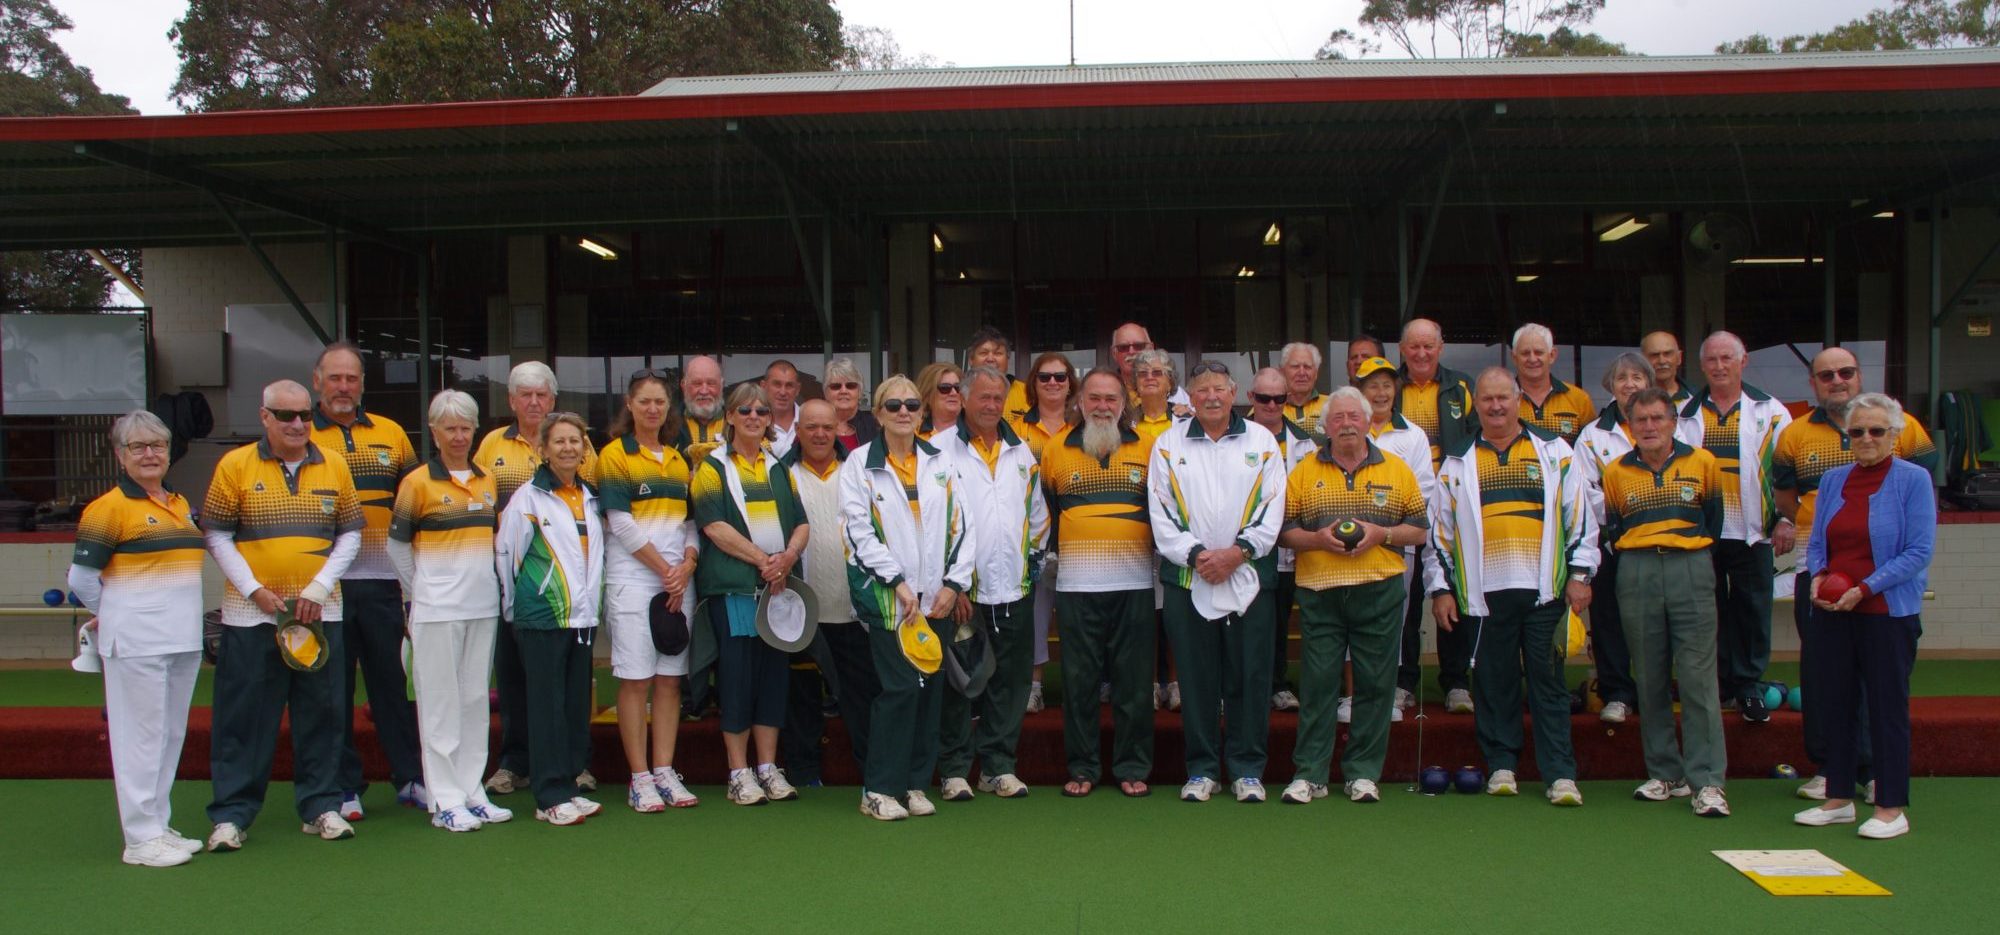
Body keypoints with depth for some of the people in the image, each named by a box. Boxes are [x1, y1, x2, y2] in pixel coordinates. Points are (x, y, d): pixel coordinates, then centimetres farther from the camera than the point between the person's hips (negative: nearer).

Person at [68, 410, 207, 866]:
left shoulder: (181, 504, 13)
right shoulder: (110, 508, -9)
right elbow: (81, 578, -8)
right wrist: (114, 614, 6)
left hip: (183, 639, 7)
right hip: (136, 642, -7)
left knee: (172, 734, 13)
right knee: (142, 735, -3)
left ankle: (159, 826, 24)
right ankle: (141, 839, 5)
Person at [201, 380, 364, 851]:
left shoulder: (334, 467, 6)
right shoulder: (235, 465, 0)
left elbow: (350, 535, 7)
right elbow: (216, 536, 0)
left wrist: (319, 588, -5)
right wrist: (256, 591, -9)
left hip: (320, 613, 2)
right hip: (251, 614, -2)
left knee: (320, 713, 8)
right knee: (243, 715, 3)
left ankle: (321, 804, 18)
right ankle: (232, 812, 12)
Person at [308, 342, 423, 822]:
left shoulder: (391, 433, 10)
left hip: (381, 580, 2)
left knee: (393, 679, 8)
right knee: (332, 687, 5)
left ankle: (410, 778, 17)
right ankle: (344, 787, 16)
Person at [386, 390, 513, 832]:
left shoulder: (488, 481, 10)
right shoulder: (418, 482, -4)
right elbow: (397, 545, 1)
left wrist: (488, 583, 12)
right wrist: (422, 591, 5)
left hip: (483, 607, 5)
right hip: (436, 610, -5)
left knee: (475, 700, 10)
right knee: (440, 702, -1)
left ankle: (472, 791, 18)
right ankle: (446, 800, 4)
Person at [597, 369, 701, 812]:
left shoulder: (679, 460, 17)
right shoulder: (615, 455, 0)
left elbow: (692, 521, 13)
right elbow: (621, 524, -7)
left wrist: (687, 565, -5)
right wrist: (664, 570, -9)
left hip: (679, 580, 5)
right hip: (633, 579, -5)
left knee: (670, 677, 5)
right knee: (635, 679, -4)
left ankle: (664, 772, 11)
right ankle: (639, 779, 2)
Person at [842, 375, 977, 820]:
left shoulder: (940, 462, 12)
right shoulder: (860, 463, 1)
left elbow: (962, 523, 8)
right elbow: (859, 528, -7)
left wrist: (955, 582, -2)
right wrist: (898, 582, -12)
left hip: (938, 597, 4)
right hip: (888, 597, -4)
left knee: (929, 688, 5)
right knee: (900, 687, -10)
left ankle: (915, 783, 17)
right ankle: (879, 788, 1)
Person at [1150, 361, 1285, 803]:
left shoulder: (1262, 440, 8)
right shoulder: (1168, 445, 7)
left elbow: (1273, 509, 2)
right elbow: (1161, 513, 2)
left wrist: (1238, 551, -10)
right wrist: (1195, 554, -10)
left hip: (1249, 577, 0)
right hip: (1187, 579, 0)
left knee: (1249, 676, 3)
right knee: (1196, 678, 4)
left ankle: (1247, 770, 14)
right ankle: (1202, 769, 15)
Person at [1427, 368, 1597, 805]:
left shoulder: (1553, 450, 9)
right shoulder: (1457, 462, 10)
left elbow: (1579, 514, 8)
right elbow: (1439, 528, 10)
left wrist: (1580, 573, 1)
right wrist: (1439, 588, 6)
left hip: (1544, 589, -1)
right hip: (1484, 591, 1)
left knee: (1548, 680, 1)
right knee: (1494, 683, 6)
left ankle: (1560, 773, 5)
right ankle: (1501, 765, 18)